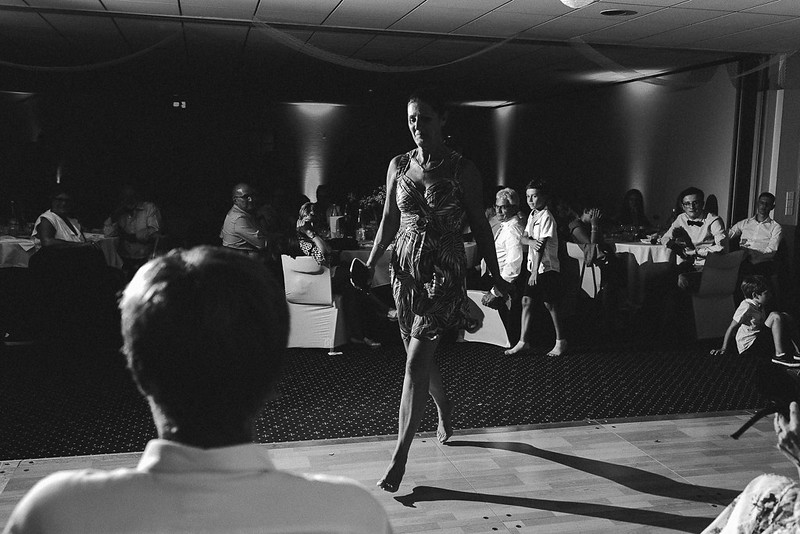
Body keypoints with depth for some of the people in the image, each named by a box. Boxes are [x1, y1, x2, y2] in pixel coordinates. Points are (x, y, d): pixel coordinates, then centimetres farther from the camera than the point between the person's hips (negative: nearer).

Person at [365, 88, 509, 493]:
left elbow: (479, 225, 1)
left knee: (416, 361, -12)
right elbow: (389, 221, 13)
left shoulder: (462, 169, -4)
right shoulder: (398, 166, 7)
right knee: (420, 355, 15)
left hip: (444, 270, -5)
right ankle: (445, 414, 43)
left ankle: (400, 458, -7)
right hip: (406, 266, 5)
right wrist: (370, 264, 5)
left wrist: (495, 275, 1)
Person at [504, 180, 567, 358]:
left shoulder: (546, 217, -14)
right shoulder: (532, 216, 11)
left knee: (550, 304, -1)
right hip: (533, 266, 8)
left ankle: (561, 341, 13)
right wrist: (531, 241, -19)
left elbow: (542, 245, -20)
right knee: (526, 301, 5)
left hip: (546, 268, -8)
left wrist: (535, 271, -23)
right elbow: (523, 238, 6)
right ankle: (523, 342, 9)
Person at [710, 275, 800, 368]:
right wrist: (724, 349, -13)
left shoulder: (759, 307, 10)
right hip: (749, 346, -9)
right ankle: (780, 355, -25)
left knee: (786, 317, 2)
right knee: (775, 316, -22)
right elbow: (732, 328, -15)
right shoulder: (746, 307, -18)